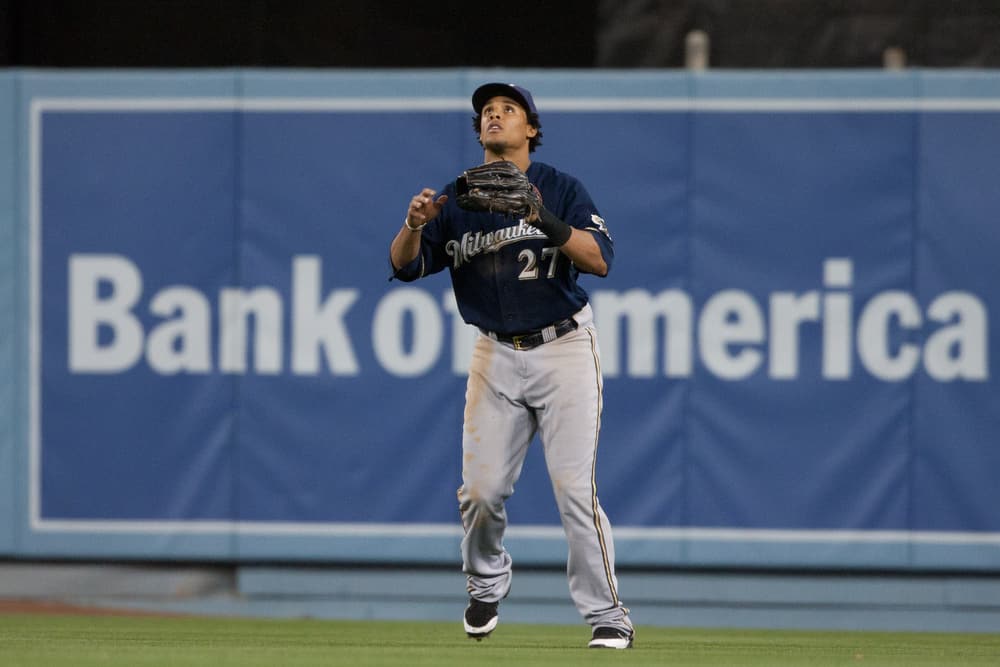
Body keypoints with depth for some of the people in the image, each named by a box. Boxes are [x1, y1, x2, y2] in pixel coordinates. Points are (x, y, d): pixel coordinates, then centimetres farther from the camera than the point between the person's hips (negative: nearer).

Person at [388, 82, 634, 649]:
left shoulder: (561, 189, -3)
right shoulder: (456, 199, 7)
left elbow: (601, 260, -15)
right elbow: (405, 266, 2)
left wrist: (548, 222, -30)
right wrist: (414, 225, -19)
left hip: (564, 348, -3)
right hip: (496, 355, 3)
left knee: (574, 487, -12)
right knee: (481, 490, -1)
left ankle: (609, 616, -7)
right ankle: (487, 586, 27)